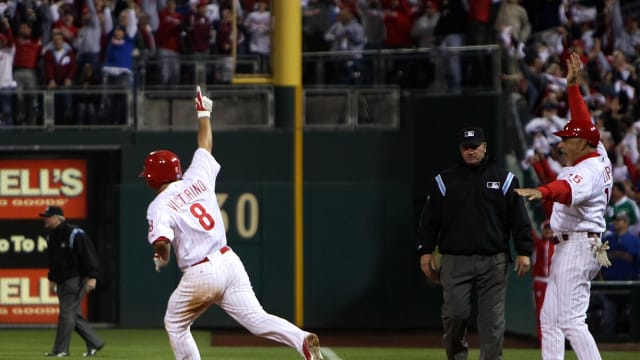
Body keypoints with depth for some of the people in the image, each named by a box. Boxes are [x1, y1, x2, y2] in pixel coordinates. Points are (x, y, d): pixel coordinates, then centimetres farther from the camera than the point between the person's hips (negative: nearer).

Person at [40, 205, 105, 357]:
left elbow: (89, 255, -16)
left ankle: (61, 349, -7)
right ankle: (95, 343, 16)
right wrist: (52, 279, 24)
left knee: (67, 312, -10)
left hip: (76, 279, -9)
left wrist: (91, 277, -21)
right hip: (62, 281, 9)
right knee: (73, 315, 8)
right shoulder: (51, 236, 13)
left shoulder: (75, 234, -15)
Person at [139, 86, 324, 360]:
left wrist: (160, 260, 4)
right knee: (256, 319, -6)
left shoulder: (159, 206, -5)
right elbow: (205, 146, 28)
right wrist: (203, 114, 43)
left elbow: (162, 244, -20)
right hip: (229, 262, 5)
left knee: (175, 325, 19)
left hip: (200, 275, -5)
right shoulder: (197, 179, 10)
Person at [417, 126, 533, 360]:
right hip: (455, 260, 0)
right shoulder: (445, 181, 9)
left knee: (492, 318, -1)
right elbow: (429, 220, 11)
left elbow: (520, 220, 8)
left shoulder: (504, 180, 9)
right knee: (455, 313, -6)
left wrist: (524, 252, 0)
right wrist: (425, 251, 3)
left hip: (493, 261, 0)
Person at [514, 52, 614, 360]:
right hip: (567, 246, 11)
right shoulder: (596, 153, 11)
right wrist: (572, 86, 23)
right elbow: (582, 120, 25)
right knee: (550, 320, 11)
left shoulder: (589, 170, -17)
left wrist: (541, 192, -57)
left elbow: (569, 189, -39)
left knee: (571, 321, -16)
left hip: (577, 245, -11)